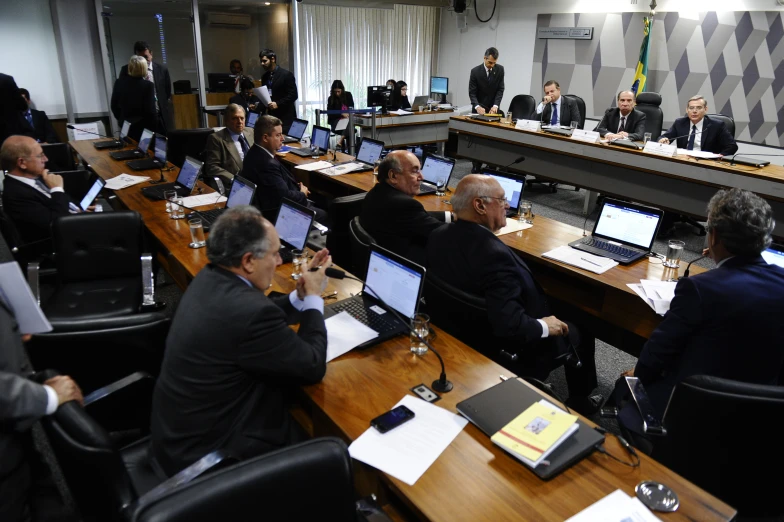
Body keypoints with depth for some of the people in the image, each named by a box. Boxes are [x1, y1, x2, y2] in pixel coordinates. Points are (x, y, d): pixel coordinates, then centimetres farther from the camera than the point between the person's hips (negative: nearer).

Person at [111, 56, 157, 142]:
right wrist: (156, 129, -7)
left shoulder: (119, 82, 0)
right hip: (144, 129, -5)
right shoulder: (148, 85, -15)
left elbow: (114, 105, 8)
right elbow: (150, 110, -17)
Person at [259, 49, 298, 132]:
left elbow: (293, 95, -11)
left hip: (285, 117, -5)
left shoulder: (286, 74, -6)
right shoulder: (265, 77, 13)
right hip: (271, 116, 5)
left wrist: (278, 104, -18)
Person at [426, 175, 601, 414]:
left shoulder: (438, 235, -11)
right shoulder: (493, 253, -36)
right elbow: (510, 324, -36)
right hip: (510, 352, -8)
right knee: (579, 330, 15)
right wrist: (544, 327, -17)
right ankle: (580, 401, 38)